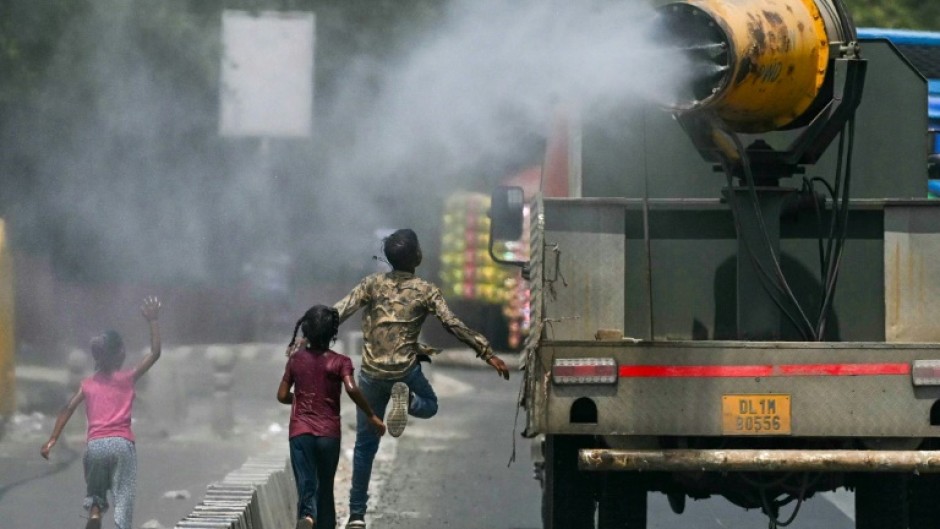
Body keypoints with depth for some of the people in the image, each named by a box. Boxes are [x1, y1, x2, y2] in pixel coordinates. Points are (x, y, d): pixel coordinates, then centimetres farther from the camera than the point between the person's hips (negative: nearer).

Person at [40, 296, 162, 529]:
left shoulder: (87, 384, 10)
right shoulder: (127, 378, 3)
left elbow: (68, 409, 2)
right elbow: (155, 353, 4)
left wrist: (52, 440, 1)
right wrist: (153, 322, 5)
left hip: (95, 444, 2)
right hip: (122, 442, -2)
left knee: (95, 492, 16)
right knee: (123, 497, -1)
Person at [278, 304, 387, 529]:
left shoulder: (296, 359, 4)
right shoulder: (340, 362, -4)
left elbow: (282, 396, 6)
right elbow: (352, 389, -20)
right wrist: (371, 416, -10)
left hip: (300, 432, 1)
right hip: (328, 433, -1)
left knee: (306, 484, -8)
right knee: (325, 486, 15)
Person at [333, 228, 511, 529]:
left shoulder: (373, 285, 2)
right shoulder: (425, 291, -3)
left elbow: (338, 313, -6)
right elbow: (453, 325, -9)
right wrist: (488, 354, -6)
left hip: (371, 374, 2)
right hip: (405, 370, -2)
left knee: (365, 445, 13)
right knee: (429, 405, 30)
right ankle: (406, 398, -9)